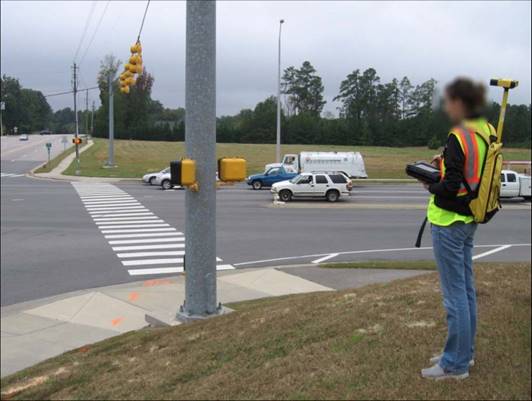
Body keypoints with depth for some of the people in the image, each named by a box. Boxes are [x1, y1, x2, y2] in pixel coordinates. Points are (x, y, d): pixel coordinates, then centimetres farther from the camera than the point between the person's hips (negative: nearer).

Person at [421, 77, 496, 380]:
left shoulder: (459, 137, -20)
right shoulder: (487, 132, 5)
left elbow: (450, 187, -22)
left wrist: (431, 185, -3)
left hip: (450, 221, -9)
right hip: (469, 219, 9)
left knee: (455, 292, -1)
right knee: (466, 288, 17)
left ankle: (456, 364, 10)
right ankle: (465, 351, 30)